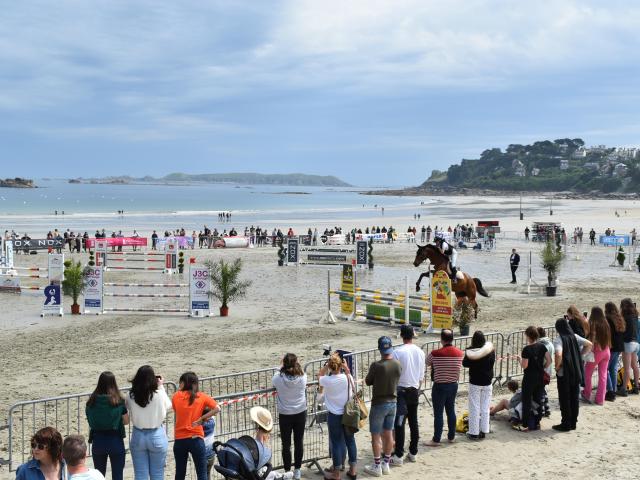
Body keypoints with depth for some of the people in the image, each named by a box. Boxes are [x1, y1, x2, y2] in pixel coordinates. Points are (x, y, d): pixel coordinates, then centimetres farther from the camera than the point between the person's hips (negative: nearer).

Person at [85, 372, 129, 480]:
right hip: (115, 440, -2)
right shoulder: (118, 401, -12)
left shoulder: (92, 401, -5)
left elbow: (90, 421, 1)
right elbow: (126, 421, -2)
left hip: (98, 441, 2)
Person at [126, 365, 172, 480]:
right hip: (156, 436, -2)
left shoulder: (130, 396, -12)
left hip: (138, 436, 2)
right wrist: (161, 387, 7)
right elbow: (168, 406, 2)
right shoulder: (159, 394, -17)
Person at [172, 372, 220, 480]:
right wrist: (202, 418, -5)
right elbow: (217, 408, -9)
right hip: (196, 439, -2)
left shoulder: (176, 396, 1)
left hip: (179, 440, 2)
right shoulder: (202, 397, 1)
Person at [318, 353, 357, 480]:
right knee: (350, 441, 15)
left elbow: (319, 375, 4)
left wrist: (328, 363, 3)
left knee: (336, 443, 7)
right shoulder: (347, 378, -11)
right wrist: (343, 364, 7)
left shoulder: (328, 381, -18)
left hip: (334, 416, -3)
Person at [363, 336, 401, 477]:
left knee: (376, 436, 6)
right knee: (388, 434, 15)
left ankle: (377, 466, 13)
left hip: (379, 404, -5)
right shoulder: (398, 365, -5)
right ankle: (386, 464, 25)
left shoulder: (376, 366, -21)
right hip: (392, 402, 5)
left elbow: (368, 382, -7)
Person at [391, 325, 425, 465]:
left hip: (402, 390, -6)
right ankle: (413, 452, 21)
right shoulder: (420, 352, 3)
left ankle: (398, 456, -3)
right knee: (413, 422, 13)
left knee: (399, 423, -3)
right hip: (415, 390, 6)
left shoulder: (397, 352, -15)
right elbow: (421, 376, 10)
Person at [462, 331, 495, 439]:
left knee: (474, 408, 5)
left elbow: (465, 364, -9)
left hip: (474, 383, -3)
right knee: (485, 408, 13)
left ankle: (474, 432, 7)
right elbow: (492, 362, 2)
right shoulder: (491, 350, -9)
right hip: (487, 382, 3)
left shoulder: (470, 352, -17)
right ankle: (483, 431, 17)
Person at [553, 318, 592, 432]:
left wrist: (557, 366, -14)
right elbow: (589, 345, 7)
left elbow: (559, 355, -30)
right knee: (574, 398, 14)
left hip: (564, 374, -6)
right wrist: (580, 355, 9)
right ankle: (573, 422, 22)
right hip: (576, 372, 6)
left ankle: (566, 424, 9)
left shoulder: (558, 339, -16)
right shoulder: (575, 337, 3)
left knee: (564, 399, 4)